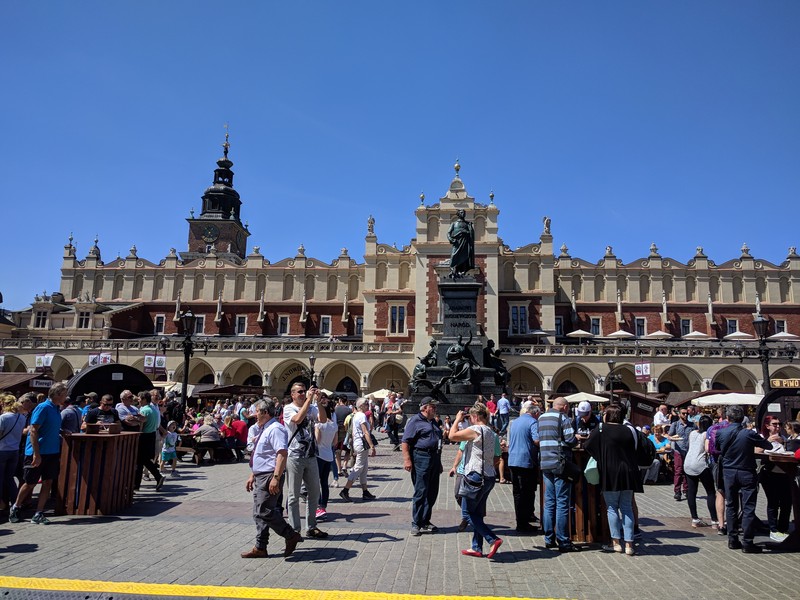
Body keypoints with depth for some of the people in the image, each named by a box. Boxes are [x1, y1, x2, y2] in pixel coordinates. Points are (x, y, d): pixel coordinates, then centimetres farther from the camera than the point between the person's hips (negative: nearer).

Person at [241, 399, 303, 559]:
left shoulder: (275, 429, -16)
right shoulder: (264, 430, 16)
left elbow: (282, 454, -26)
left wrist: (276, 478, -30)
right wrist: (252, 475, 24)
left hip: (269, 477, -10)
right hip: (260, 477, 10)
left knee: (264, 512, -10)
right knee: (259, 513, 13)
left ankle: (291, 536, 3)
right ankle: (260, 548, 22)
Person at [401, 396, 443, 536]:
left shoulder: (433, 422, 20)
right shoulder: (415, 421, -7)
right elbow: (405, 441, -12)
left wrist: (439, 462, 27)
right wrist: (407, 459, -20)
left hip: (434, 458, 9)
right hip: (421, 458, -8)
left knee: (432, 493, 12)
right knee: (421, 492, -5)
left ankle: (425, 521, 24)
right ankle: (416, 524, 4)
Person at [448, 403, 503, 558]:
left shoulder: (475, 430, -14)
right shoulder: (491, 433, 14)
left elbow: (452, 436, -17)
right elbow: (496, 459, 19)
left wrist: (457, 420, -4)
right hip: (489, 478, 9)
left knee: (468, 511, 0)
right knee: (477, 513, 15)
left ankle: (493, 539, -8)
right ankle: (477, 548, 18)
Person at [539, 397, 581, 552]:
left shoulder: (541, 418, 14)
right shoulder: (563, 418, -8)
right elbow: (571, 440, -14)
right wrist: (577, 440, 6)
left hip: (544, 465, 7)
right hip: (560, 465, -7)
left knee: (549, 503, 12)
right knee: (562, 503, -2)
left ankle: (549, 539, 17)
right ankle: (563, 542, 2)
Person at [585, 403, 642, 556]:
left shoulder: (601, 430, -8)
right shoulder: (629, 430, 4)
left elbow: (587, 445, -4)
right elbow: (635, 451, 13)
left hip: (610, 474, -4)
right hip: (628, 473, 4)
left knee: (612, 507, 8)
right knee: (627, 507, 10)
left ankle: (616, 542, 10)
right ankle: (628, 544, 8)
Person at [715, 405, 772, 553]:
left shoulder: (720, 433, -7)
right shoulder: (749, 434, -16)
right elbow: (769, 446, -3)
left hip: (728, 473, 3)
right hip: (747, 474, -3)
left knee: (731, 506, 13)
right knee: (748, 508, 2)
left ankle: (732, 540, 18)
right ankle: (747, 543, 3)